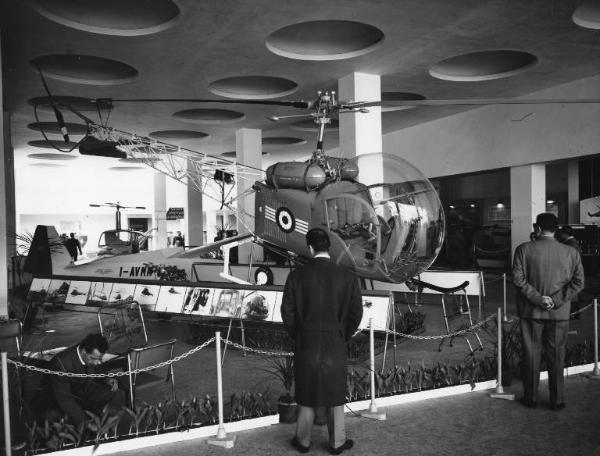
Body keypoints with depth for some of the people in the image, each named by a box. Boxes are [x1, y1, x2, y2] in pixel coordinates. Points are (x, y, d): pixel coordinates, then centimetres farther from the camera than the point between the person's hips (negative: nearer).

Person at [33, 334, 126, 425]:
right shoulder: (62, 362, -33)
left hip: (84, 392, 5)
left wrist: (106, 380, -12)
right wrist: (84, 422, -33)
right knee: (51, 415, -39)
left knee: (119, 395, -12)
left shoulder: (93, 358, -13)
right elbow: (63, 398, -31)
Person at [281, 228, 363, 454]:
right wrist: (342, 337, 11)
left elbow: (287, 313, -5)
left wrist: (298, 337, 10)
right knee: (335, 395, 15)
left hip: (306, 345, 0)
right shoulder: (348, 277, -9)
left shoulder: (297, 276, -11)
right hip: (336, 345, 0)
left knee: (307, 394, 15)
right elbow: (356, 314, -4)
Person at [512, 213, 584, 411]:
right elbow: (578, 282, -5)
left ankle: (530, 398, 19)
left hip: (531, 311, -1)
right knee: (556, 357, 12)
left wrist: (537, 298, -11)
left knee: (531, 355, 10)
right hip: (559, 313, 2)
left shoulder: (524, 249, -8)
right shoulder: (571, 252, -1)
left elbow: (518, 278, -14)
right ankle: (557, 400, 21)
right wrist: (557, 301, -7)